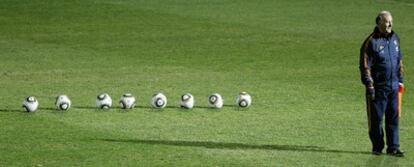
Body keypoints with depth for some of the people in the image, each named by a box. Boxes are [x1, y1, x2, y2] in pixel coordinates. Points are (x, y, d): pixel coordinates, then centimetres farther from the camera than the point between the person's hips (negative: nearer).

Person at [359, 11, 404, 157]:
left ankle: (393, 147, 11)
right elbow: (365, 66, -10)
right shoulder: (371, 42, -11)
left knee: (393, 118, 5)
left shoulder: (395, 38, 10)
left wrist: (400, 80, 17)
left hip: (393, 87, 5)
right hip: (378, 87, -5)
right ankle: (377, 147, 15)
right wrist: (369, 87, -13)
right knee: (376, 118, 3)